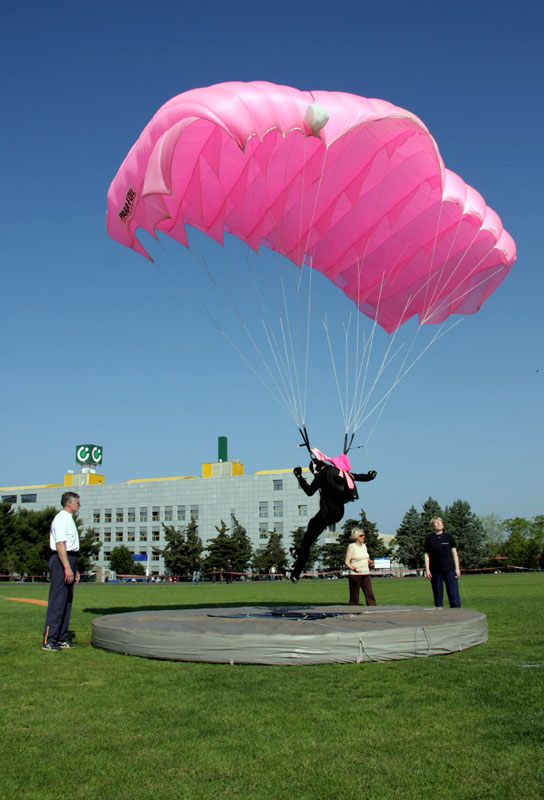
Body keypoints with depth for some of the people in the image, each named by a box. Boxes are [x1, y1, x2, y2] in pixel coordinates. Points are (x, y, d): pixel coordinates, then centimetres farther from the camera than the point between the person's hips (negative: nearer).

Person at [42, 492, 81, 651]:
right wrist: (67, 567, -26)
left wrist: (74, 569, 25)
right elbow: (60, 544, -21)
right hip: (61, 561, -10)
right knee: (57, 601, -10)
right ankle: (48, 641, -8)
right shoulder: (61, 519, -12)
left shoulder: (69, 519, 20)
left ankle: (61, 638, 17)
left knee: (67, 601, 11)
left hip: (69, 561, 10)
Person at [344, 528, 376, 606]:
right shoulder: (351, 546, -7)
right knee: (354, 596, 0)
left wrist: (370, 562, 3)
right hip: (355, 575, -6)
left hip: (365, 574, 6)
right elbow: (347, 562, -13)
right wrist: (353, 568, -32)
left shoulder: (364, 546, 12)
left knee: (370, 594, -3)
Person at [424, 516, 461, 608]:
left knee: (454, 595, -7)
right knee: (438, 596, 4)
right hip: (435, 571, 0)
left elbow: (454, 552, 8)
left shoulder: (448, 537, 7)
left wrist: (457, 568, 2)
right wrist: (427, 569, -1)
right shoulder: (429, 538, 5)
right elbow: (427, 555, 7)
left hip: (449, 570, 0)